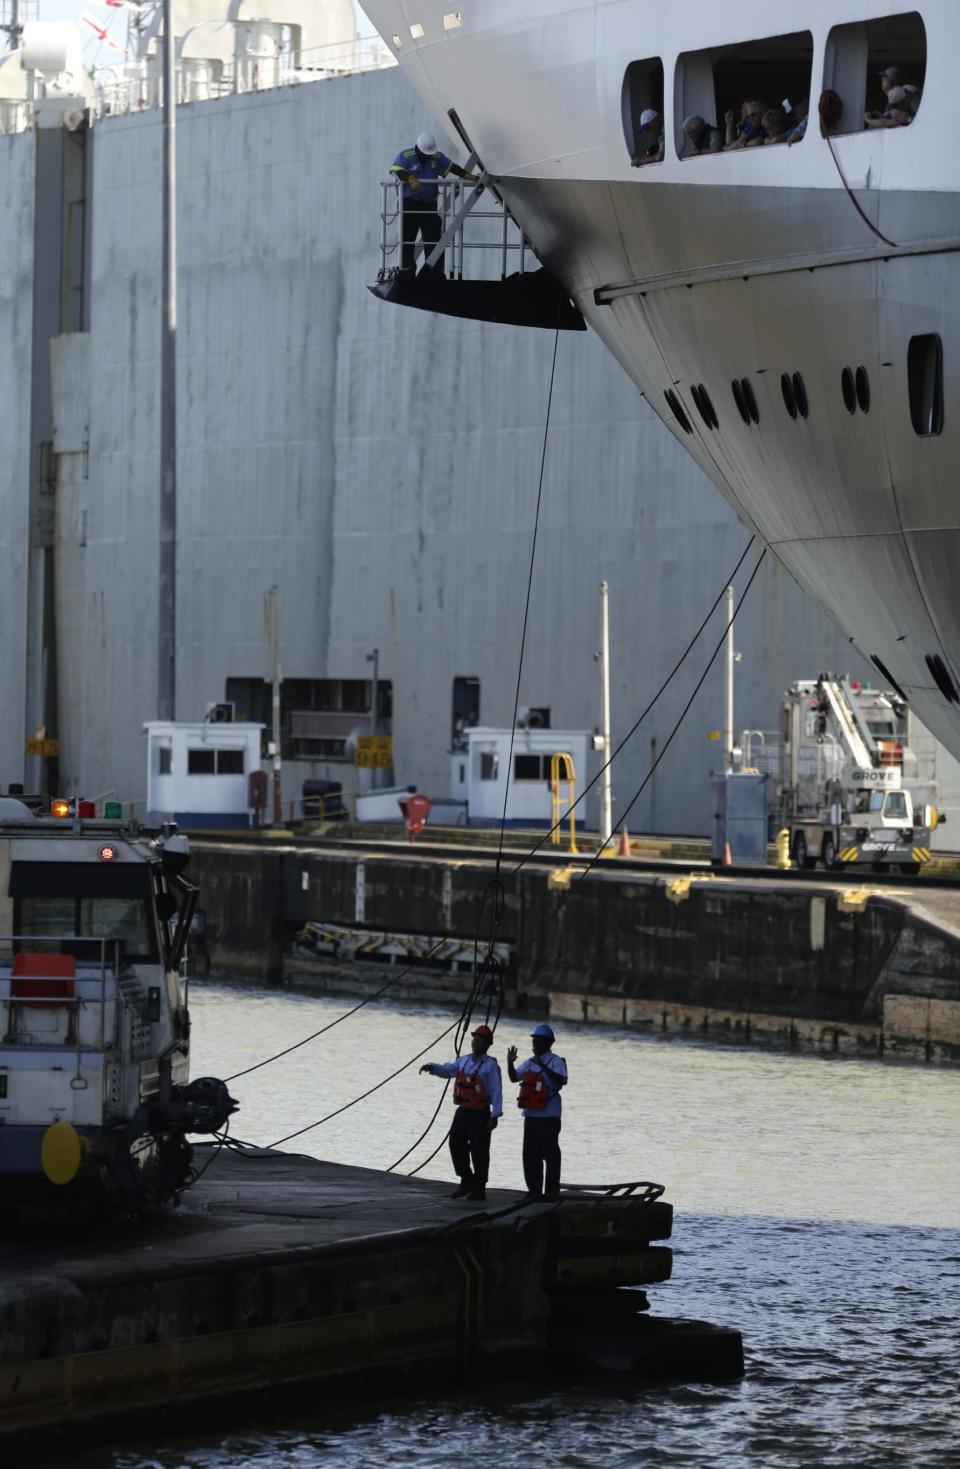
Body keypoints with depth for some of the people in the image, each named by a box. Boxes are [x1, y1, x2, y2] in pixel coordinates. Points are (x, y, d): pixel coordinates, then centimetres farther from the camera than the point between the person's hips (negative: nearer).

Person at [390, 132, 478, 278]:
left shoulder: (437, 157, 10)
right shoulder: (405, 156, -7)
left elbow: (452, 168, 17)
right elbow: (397, 171, -23)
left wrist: (469, 177, 11)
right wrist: (411, 179, -39)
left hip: (429, 204, 4)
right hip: (409, 204, -4)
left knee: (434, 238, 1)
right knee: (407, 239, -3)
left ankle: (437, 273, 3)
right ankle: (406, 273, 1)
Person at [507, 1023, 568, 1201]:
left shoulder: (555, 1062, -7)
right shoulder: (530, 1063, 16)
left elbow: (560, 1080, -22)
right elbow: (514, 1077, 15)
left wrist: (542, 1066, -26)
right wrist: (510, 1063, -2)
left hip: (549, 1115, -8)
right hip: (531, 1115, 8)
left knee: (550, 1153, -3)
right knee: (530, 1155, 11)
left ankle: (552, 1192, 0)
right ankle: (534, 1191, 19)